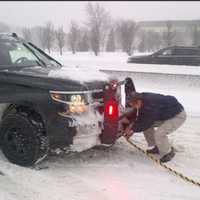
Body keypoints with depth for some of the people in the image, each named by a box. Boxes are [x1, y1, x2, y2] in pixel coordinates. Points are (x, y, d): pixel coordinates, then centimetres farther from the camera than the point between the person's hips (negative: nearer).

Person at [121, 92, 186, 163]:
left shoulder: (150, 106, -36)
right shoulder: (143, 99, -10)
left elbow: (146, 123, -26)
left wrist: (133, 129, -14)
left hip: (178, 115, -9)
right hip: (165, 114, 9)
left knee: (159, 133, -26)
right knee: (145, 125, 2)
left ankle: (168, 153, 1)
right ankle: (155, 147, 17)